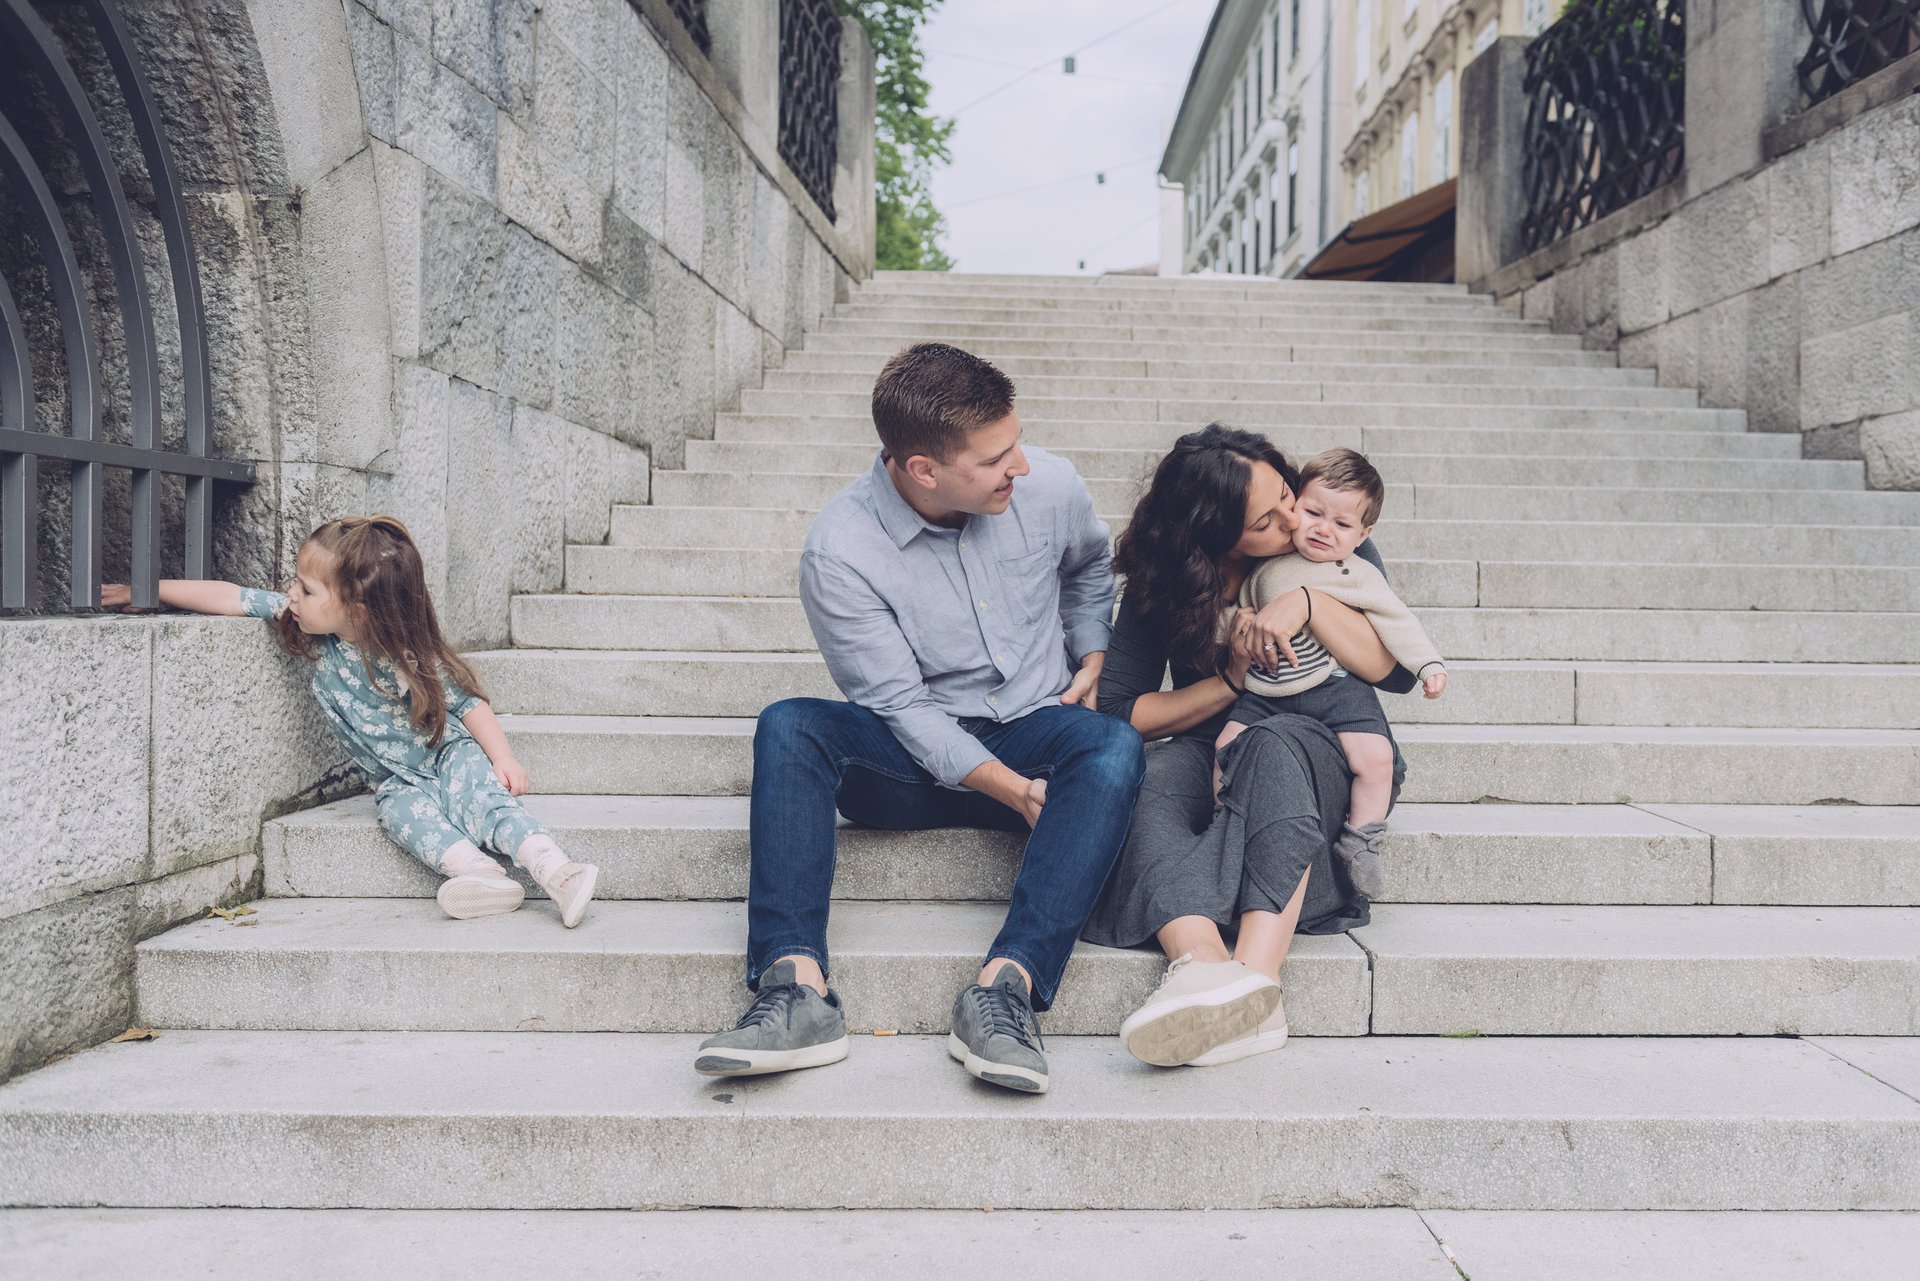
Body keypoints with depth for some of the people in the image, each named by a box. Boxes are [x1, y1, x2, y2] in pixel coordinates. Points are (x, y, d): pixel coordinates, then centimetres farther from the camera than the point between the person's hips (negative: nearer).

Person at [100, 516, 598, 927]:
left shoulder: (412, 659, -22)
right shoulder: (308, 628, -9)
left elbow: (469, 705, -15)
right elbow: (231, 597, -4)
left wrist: (503, 758, -27)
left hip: (449, 753, -4)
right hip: (397, 779, 4)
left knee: (474, 789, -34)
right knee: (402, 809, -30)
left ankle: (556, 872, -48)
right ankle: (481, 872, -49)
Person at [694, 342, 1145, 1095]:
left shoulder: (1049, 486, -5)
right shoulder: (839, 550, -16)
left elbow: (1090, 567, 20)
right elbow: (900, 706, -16)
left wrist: (1091, 661, 8)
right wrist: (1018, 792, -23)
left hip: (1038, 733, 2)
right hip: (917, 756, -1)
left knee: (1114, 748, -32)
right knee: (787, 729, -28)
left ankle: (1004, 989, -43)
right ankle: (797, 990, -39)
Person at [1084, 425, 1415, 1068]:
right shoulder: (1163, 581, 0)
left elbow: (1397, 672, -5)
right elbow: (1119, 713, -3)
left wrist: (1311, 604, -19)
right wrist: (1232, 679, -13)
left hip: (1319, 749, -1)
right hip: (1208, 753, 1)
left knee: (1271, 746, -38)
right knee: (1144, 779, -35)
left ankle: (1256, 971, -56)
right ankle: (1203, 965, -60)